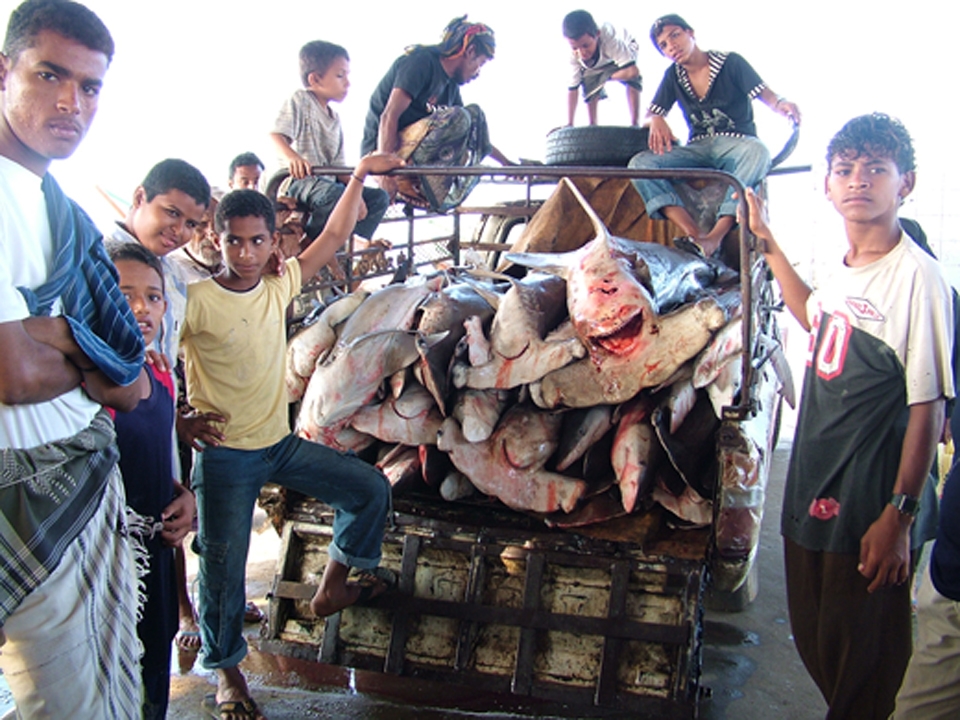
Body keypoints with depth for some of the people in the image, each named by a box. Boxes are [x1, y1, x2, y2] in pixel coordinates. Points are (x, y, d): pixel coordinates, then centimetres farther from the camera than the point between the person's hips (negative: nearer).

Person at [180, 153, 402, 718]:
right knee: (224, 566, -4)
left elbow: (334, 237, 9)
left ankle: (331, 589, 30)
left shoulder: (277, 286, 0)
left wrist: (359, 175, 9)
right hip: (225, 455, -6)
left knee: (372, 489, 10)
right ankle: (226, 669, 24)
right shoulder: (194, 301, -16)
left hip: (281, 442, 6)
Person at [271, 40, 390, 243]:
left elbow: (338, 166, 16)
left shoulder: (334, 118, 19)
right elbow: (276, 136, -20)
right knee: (335, 196, -37)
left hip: (327, 182, 9)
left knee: (379, 198, 1)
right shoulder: (300, 101, -4)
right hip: (297, 180, -8)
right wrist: (291, 157, -43)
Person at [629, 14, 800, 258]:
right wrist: (656, 121, -16)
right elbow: (650, 114, 10)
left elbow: (766, 95, -7)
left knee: (757, 152, -40)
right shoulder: (673, 75, 13)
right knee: (639, 163, -24)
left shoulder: (731, 63, 2)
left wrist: (780, 104, -32)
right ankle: (695, 235, -41)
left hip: (736, 144, -3)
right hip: (698, 150, 3)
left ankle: (715, 236, -46)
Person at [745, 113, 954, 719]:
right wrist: (768, 244, 27)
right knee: (814, 641, 21)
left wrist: (900, 514, -16)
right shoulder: (846, 269, 6)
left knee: (864, 656, 8)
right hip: (812, 489, 8)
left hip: (871, 508, -8)